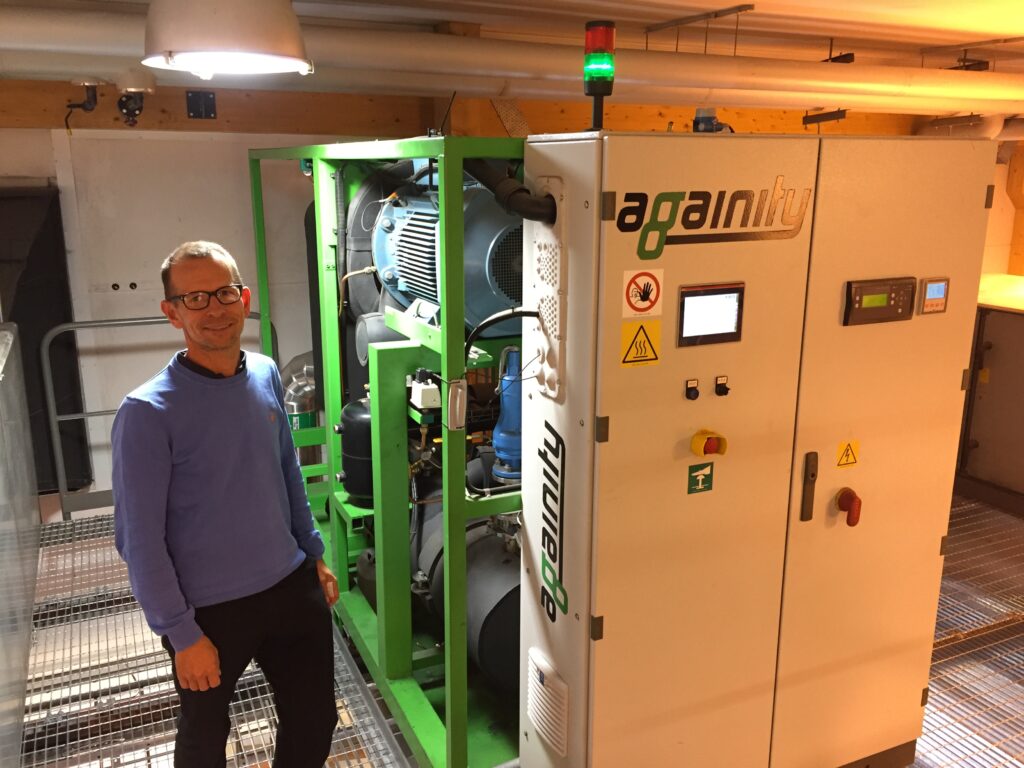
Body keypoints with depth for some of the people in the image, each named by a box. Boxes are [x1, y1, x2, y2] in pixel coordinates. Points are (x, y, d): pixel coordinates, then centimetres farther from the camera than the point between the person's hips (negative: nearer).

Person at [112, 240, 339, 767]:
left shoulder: (267, 375, -1)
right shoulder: (147, 412, -19)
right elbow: (139, 539, -16)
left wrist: (314, 555, 13)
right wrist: (182, 634, -14)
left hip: (292, 588, 5)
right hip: (210, 609, -4)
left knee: (315, 721, 17)